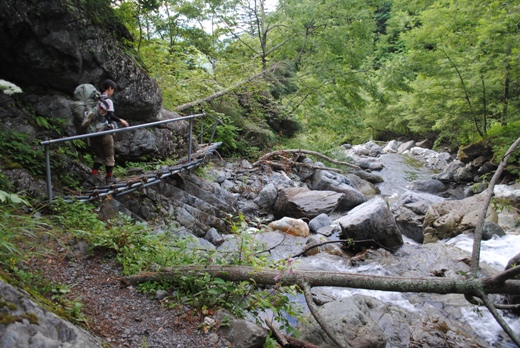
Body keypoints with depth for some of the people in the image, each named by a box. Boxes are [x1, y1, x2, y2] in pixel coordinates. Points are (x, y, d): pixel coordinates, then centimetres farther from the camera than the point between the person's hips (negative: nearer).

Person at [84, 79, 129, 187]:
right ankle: (109, 178, 22)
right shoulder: (108, 101, -11)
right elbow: (110, 115, -22)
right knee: (109, 156, 11)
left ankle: (92, 177, 5)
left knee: (99, 155, 17)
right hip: (105, 133, -6)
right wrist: (120, 120, -9)